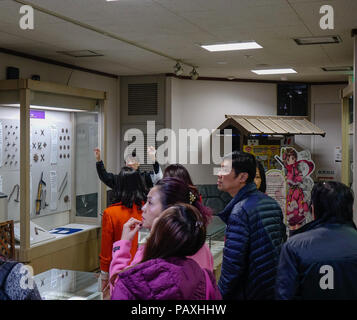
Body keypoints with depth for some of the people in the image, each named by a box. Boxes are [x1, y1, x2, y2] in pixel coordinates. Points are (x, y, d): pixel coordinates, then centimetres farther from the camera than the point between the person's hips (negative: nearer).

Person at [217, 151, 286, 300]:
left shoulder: (239, 211, -21)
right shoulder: (272, 202, 5)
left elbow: (232, 265, -22)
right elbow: (282, 239, 13)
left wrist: (220, 294, -11)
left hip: (248, 293, -8)